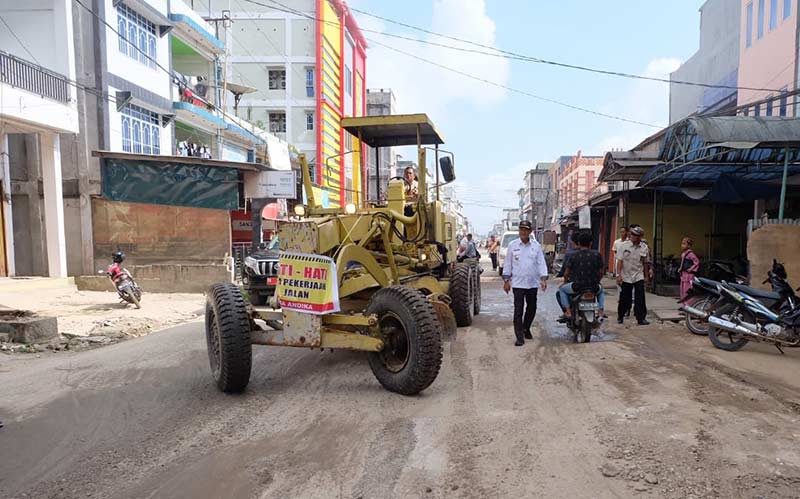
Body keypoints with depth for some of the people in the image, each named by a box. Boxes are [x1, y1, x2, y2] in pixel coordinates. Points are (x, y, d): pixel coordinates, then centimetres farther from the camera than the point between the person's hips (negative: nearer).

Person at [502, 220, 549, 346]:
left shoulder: (536, 246, 3)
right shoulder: (513, 245, 0)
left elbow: (541, 263, 3)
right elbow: (507, 264, 4)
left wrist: (543, 279, -7)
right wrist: (506, 280, 0)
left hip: (533, 283, 3)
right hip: (518, 283, -2)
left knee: (531, 308, 15)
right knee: (518, 310, -5)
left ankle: (526, 329, 37)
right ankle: (519, 336, 0)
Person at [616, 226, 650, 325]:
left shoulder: (644, 247, 2)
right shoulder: (623, 246, -5)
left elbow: (645, 263, 10)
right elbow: (619, 261, -7)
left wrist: (647, 276, 13)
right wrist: (619, 275, -12)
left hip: (639, 277, 2)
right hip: (626, 277, -1)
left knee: (640, 298, -4)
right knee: (624, 299, 6)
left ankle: (641, 318, 4)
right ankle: (620, 316, 23)